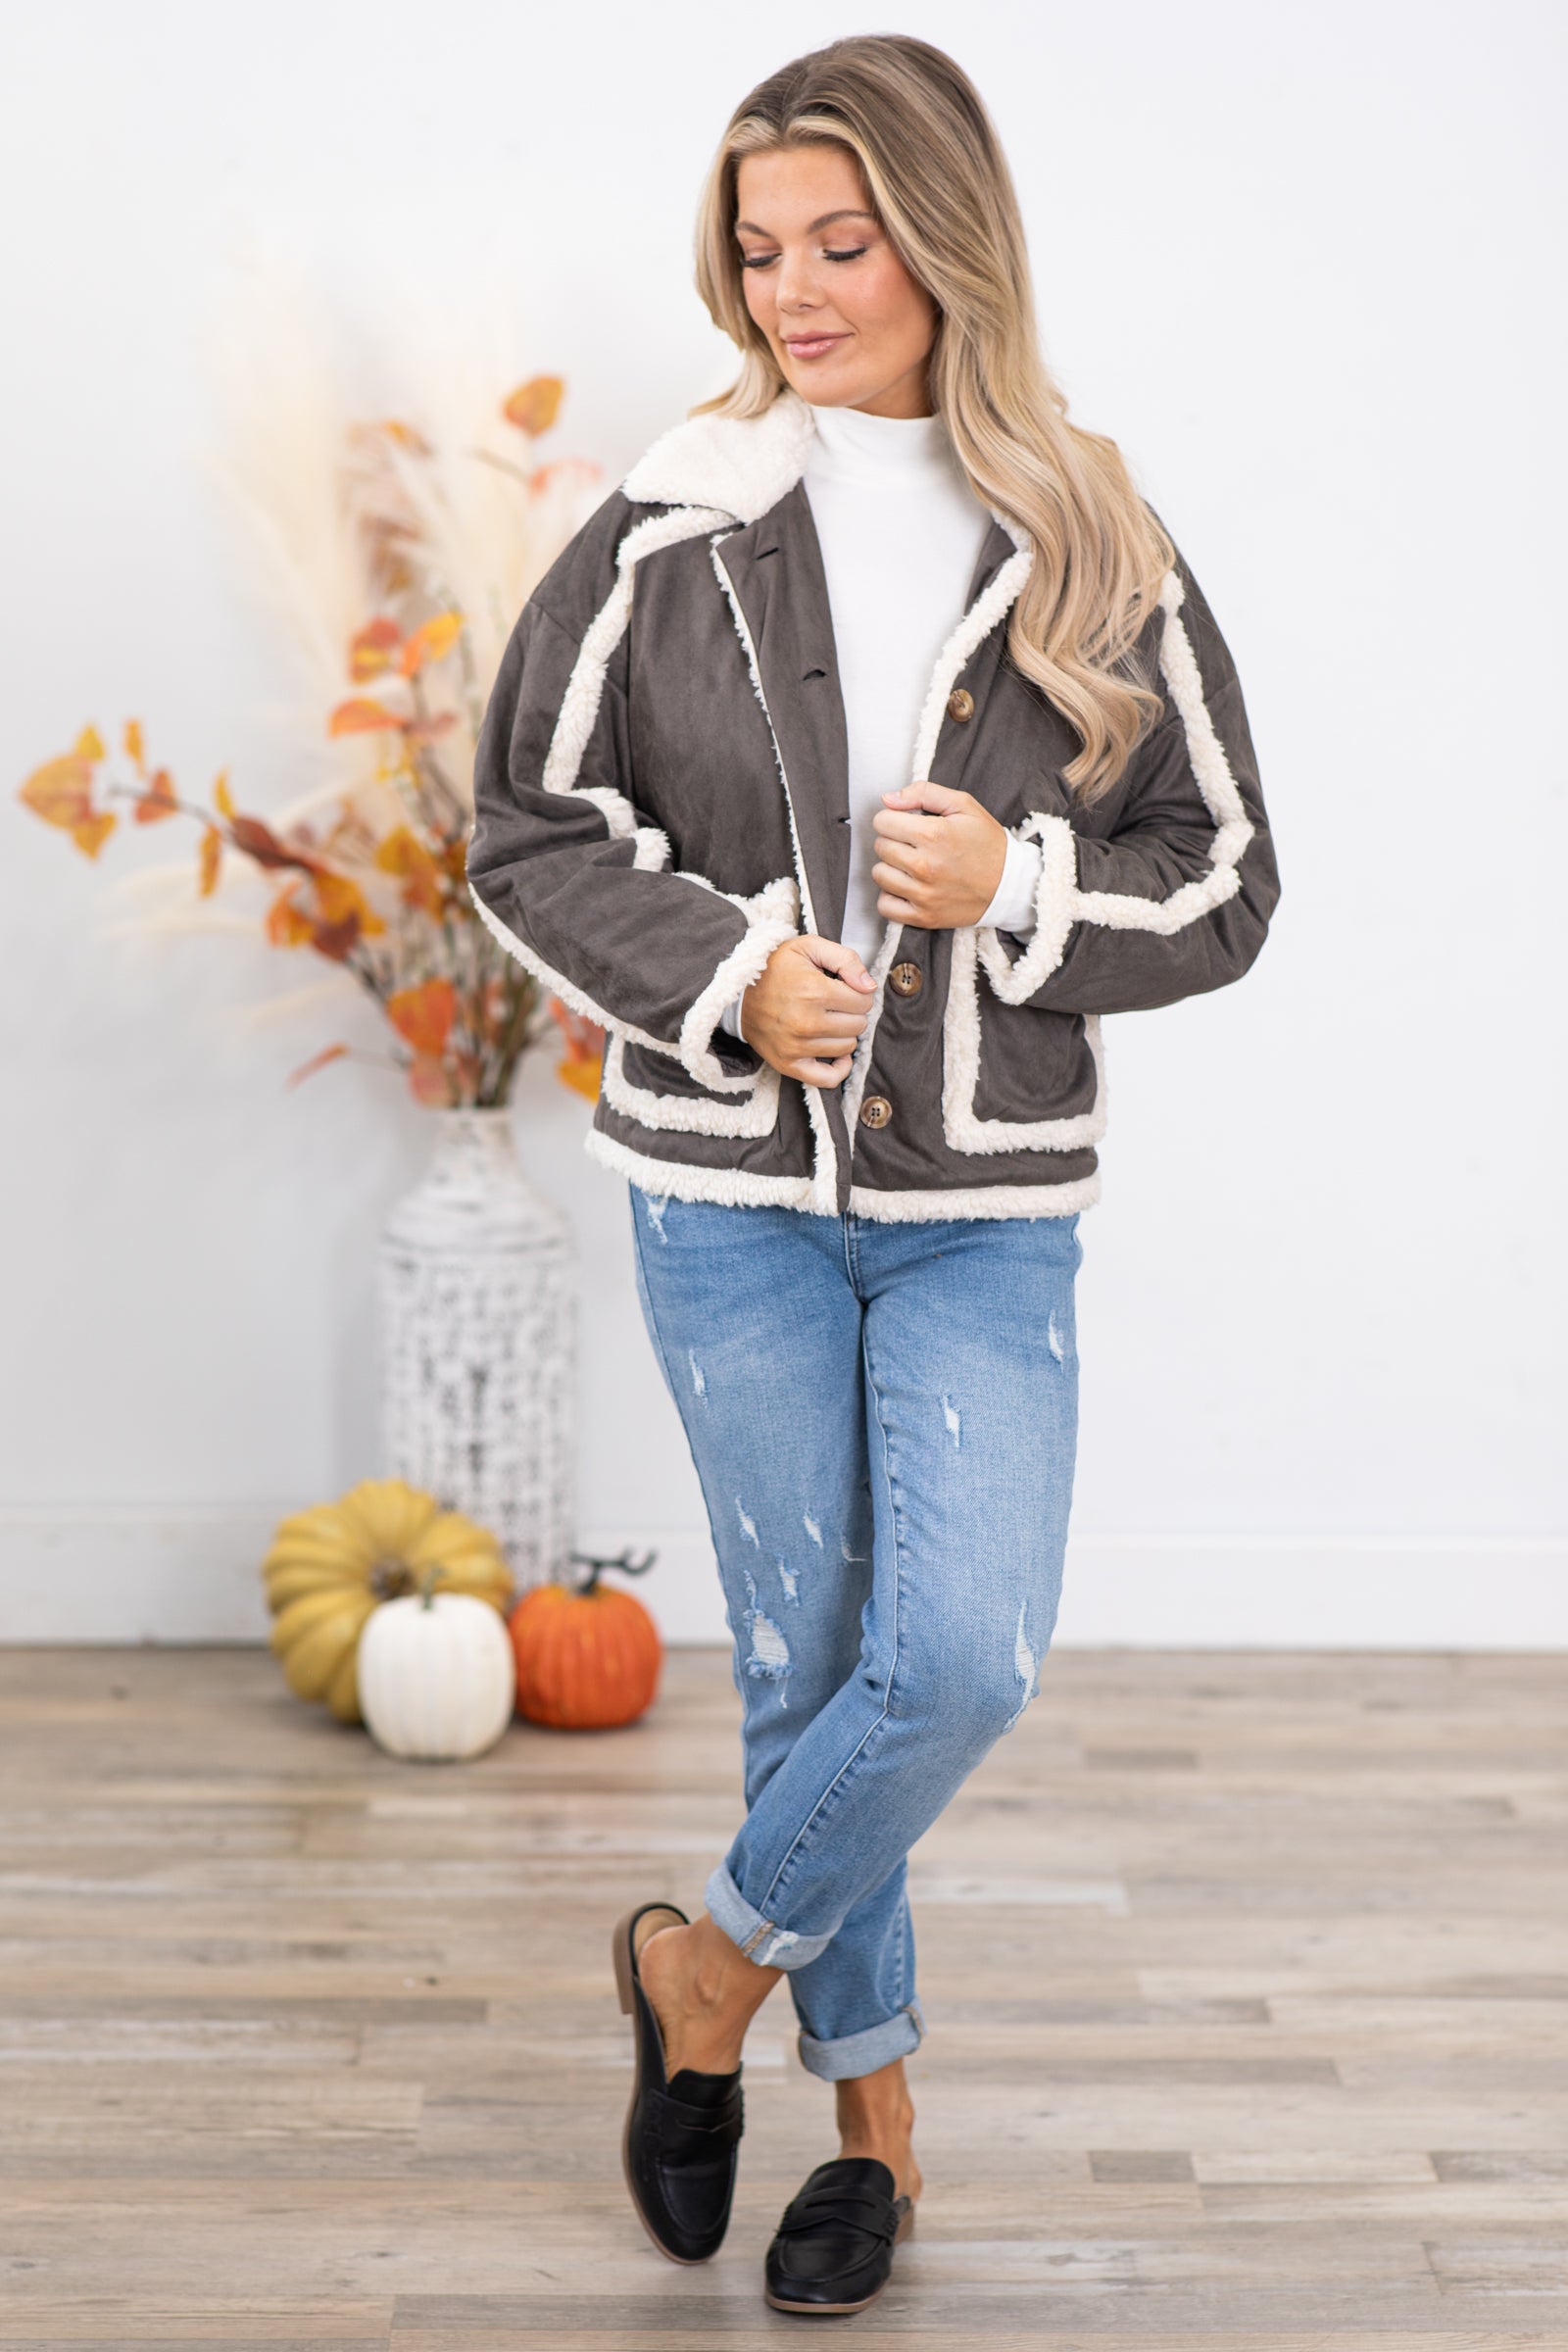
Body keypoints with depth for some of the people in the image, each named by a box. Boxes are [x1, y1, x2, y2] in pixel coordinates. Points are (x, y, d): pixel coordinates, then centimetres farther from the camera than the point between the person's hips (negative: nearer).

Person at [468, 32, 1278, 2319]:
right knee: (808, 1659, 8)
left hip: (987, 1205, 0)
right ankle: (872, 2095, 29)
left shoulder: (1093, 555, -1)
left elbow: (1227, 883, 4)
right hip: (732, 1188, 0)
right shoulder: (673, 532, -2)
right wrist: (722, 972, -12)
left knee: (966, 1658, -10)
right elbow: (529, 826, 3)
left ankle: (711, 1956, 18)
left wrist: (1020, 888, -15)